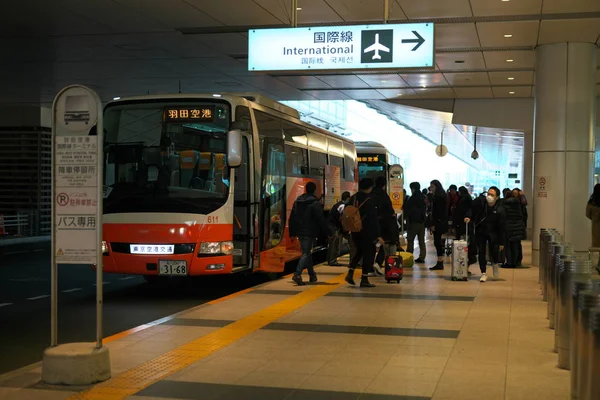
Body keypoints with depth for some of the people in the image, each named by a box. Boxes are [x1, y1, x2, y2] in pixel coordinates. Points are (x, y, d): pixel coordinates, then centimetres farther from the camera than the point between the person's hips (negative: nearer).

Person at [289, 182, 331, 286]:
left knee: (307, 252, 18)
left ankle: (312, 275, 25)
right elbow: (321, 219, -13)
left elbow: (292, 218, 14)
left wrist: (292, 233, 20)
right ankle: (297, 274, -22)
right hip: (309, 232, -7)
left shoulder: (297, 201, 10)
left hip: (299, 231, 7)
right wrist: (328, 232, -6)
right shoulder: (315, 203, -11)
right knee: (306, 253, -7)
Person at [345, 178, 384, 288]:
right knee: (368, 254, 4)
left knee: (359, 252, 22)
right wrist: (378, 235, -15)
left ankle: (350, 273, 8)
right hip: (367, 232, -6)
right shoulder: (369, 200, -15)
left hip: (355, 232, 7)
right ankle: (364, 279, 3)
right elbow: (374, 219, -16)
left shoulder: (352, 199, 5)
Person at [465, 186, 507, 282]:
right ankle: (483, 273, 11)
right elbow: (472, 210, 10)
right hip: (480, 232, 2)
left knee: (494, 250, -12)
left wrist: (502, 243, -13)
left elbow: (502, 228, -13)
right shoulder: (481, 203, -12)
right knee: (481, 252, 1)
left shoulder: (500, 210, -17)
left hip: (493, 233, -2)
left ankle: (495, 263, 24)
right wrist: (469, 217, -12)